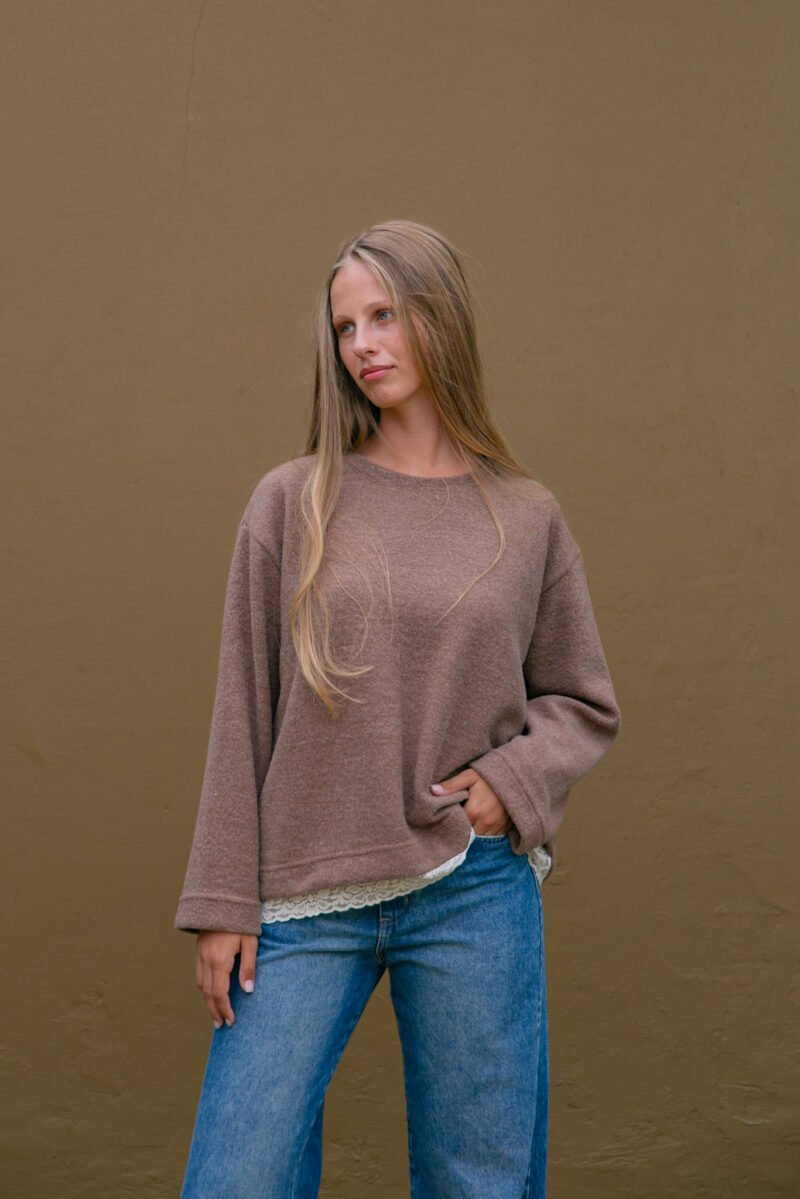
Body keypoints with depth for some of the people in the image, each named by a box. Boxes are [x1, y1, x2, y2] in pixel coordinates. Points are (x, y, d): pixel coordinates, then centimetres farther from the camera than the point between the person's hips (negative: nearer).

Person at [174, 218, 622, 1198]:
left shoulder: (527, 519, 5)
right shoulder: (291, 504, 2)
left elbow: (585, 704, 13)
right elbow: (244, 716, 2)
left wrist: (510, 780, -7)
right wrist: (223, 903, 0)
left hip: (476, 894, 1)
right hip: (308, 896, 0)